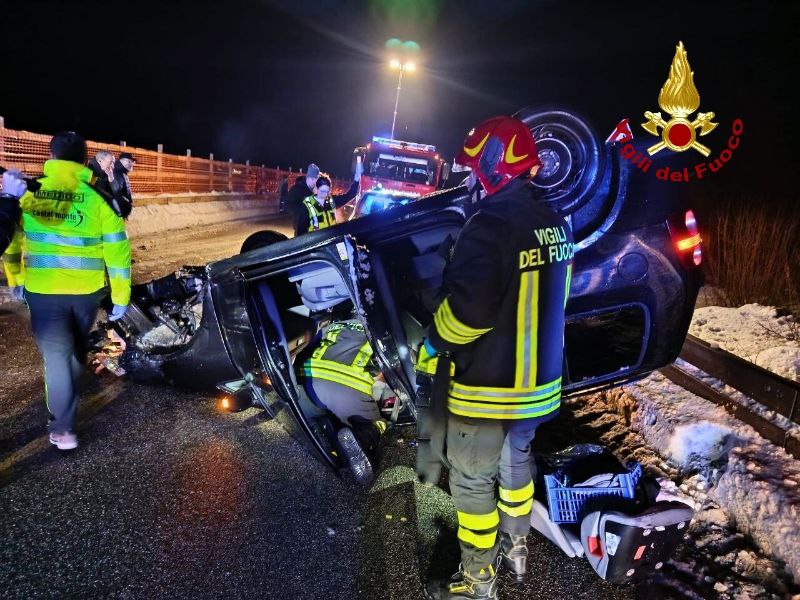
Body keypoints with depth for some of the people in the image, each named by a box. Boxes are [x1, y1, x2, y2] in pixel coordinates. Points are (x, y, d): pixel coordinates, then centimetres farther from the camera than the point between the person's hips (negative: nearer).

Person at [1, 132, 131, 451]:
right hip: (87, 290, 1)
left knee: (56, 355, 4)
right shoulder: (98, 197, -6)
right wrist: (120, 297, -1)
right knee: (77, 349, 23)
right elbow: (117, 248, -8)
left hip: (43, 290, -1)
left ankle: (63, 427, 4)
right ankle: (67, 398, 47)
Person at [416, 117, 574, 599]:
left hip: (490, 384, -8)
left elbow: (467, 307, -27)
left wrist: (432, 347, -10)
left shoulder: (492, 222, -23)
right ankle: (516, 549, 45)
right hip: (540, 379, 9)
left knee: (473, 481, 7)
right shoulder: (554, 223, 5)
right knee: (516, 460, 25)